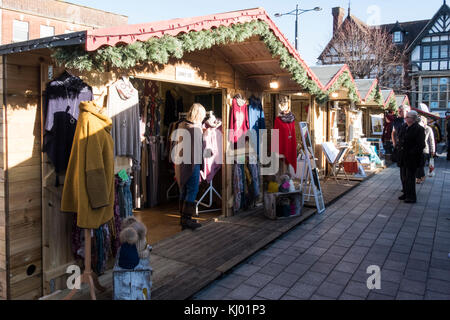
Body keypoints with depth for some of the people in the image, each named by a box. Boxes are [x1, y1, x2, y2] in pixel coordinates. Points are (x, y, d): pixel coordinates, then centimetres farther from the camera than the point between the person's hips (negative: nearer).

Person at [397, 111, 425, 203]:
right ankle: (406, 193, 28)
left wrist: (412, 152, -19)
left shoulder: (419, 129, -12)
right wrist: (399, 147, 10)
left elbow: (421, 145, -15)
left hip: (412, 158, -8)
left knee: (410, 177, -2)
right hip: (403, 157, 8)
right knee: (403, 176, 14)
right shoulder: (403, 127, 10)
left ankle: (411, 197, 8)